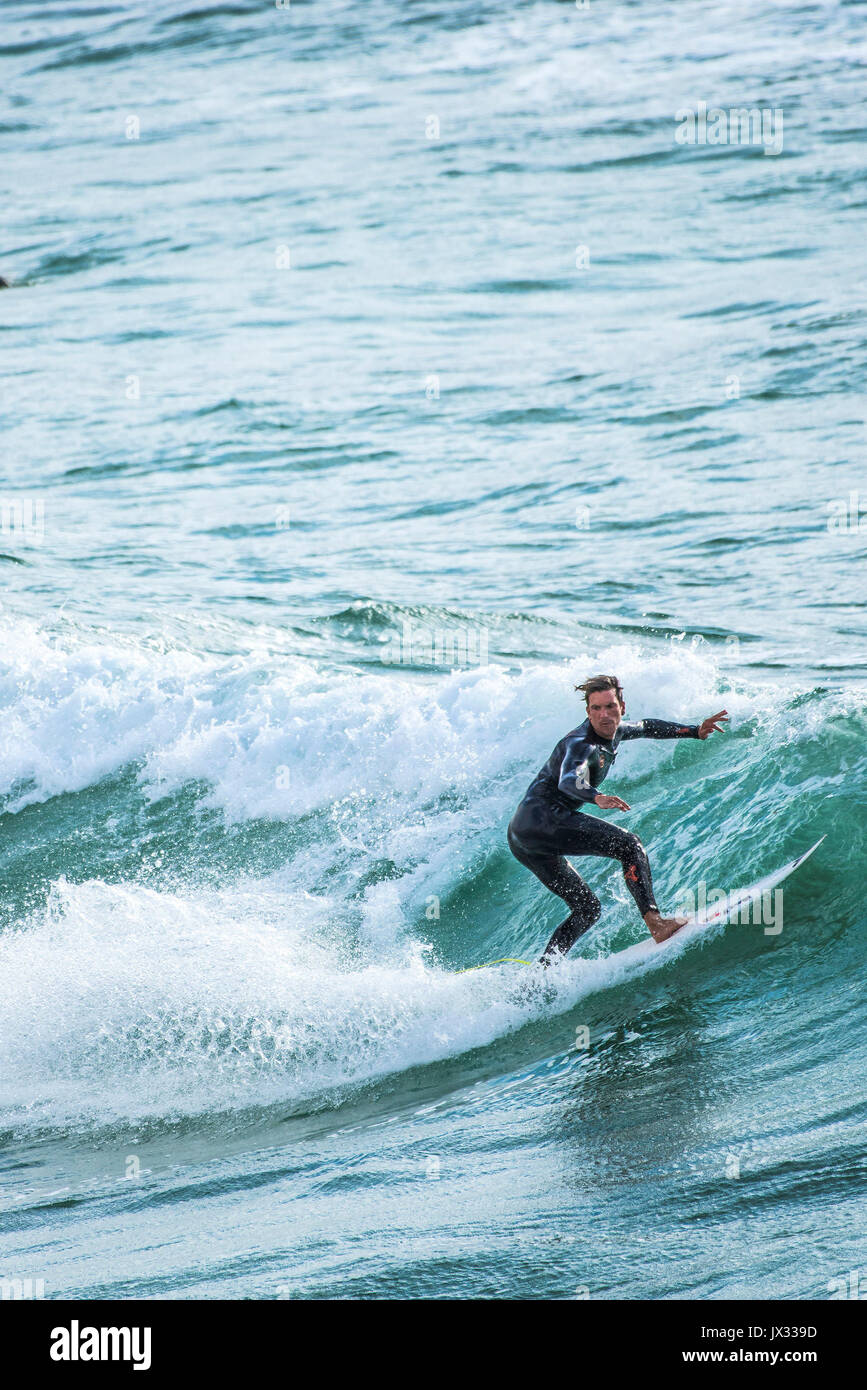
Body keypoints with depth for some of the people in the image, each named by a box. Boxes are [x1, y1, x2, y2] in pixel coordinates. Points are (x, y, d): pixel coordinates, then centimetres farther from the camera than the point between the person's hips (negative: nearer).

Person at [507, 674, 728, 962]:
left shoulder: (613, 733, 15)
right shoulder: (581, 743, -15)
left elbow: (646, 727, 36)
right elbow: (569, 781, -36)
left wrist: (695, 731, 30)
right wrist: (597, 797, -56)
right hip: (542, 817, -10)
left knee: (587, 909, 13)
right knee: (628, 845, -16)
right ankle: (656, 923, -26)